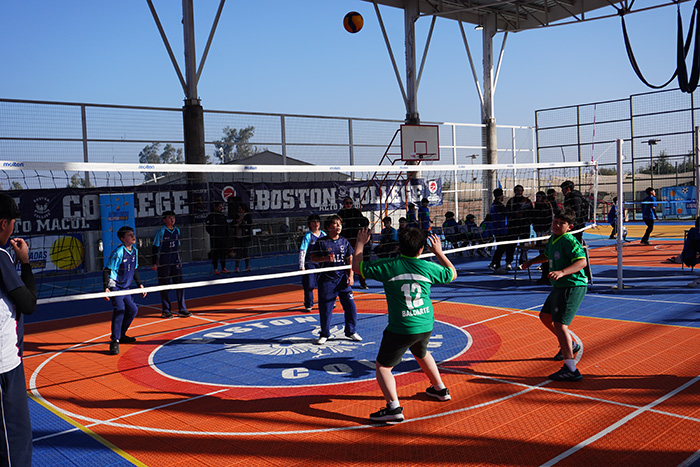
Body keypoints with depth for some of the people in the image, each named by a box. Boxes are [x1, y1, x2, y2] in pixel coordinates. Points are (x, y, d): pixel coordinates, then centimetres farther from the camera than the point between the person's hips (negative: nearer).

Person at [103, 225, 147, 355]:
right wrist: (106, 288, -27)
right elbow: (106, 270, -17)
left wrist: (139, 284, 17)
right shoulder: (118, 252, -18)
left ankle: (120, 335, 31)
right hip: (115, 286, -8)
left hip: (125, 287, 8)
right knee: (119, 309, -23)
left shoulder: (135, 251, 5)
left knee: (133, 309, 12)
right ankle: (114, 341, -21)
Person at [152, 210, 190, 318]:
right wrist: (155, 263, -9)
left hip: (175, 262, 5)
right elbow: (155, 248, -6)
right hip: (163, 263, -5)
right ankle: (165, 311, 12)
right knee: (164, 286, 2)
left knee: (179, 284, 1)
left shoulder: (177, 230, 9)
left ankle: (182, 310, 8)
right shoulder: (161, 232, -8)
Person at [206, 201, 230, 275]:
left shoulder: (223, 216, 16)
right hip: (215, 238, -6)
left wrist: (226, 235, 12)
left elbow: (226, 226, 22)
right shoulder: (211, 216, -5)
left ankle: (223, 268, 17)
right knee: (215, 253, -5)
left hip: (223, 238, 6)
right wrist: (213, 234, -14)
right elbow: (208, 227, -9)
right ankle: (215, 269, 0)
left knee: (224, 252, 8)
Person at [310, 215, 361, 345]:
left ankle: (351, 332, 17)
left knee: (350, 305, 0)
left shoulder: (344, 241, 7)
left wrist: (350, 275, 2)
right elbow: (313, 257, -1)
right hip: (326, 279, -3)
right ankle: (324, 334, 19)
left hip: (343, 278, 3)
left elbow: (350, 259, 11)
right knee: (325, 307, 2)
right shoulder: (321, 242, -3)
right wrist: (325, 258, -18)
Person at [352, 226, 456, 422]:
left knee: (382, 366, 4)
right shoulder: (428, 267, -3)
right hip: (426, 325, 5)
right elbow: (452, 274, 16)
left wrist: (360, 244, 13)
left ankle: (394, 407, -13)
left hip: (401, 329, -5)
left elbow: (357, 267, -1)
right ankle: (440, 389, 47)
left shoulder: (388, 266, -12)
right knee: (421, 353, 34)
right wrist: (438, 252, 23)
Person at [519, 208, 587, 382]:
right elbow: (547, 255, 32)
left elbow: (582, 261, -27)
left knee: (559, 323, -18)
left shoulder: (569, 241, -17)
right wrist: (531, 261, 19)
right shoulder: (552, 239, 11)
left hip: (573, 286, -10)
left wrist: (562, 272, -38)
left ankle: (571, 370, -20)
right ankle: (570, 345, 43)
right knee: (545, 316, 23)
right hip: (560, 287, 10)